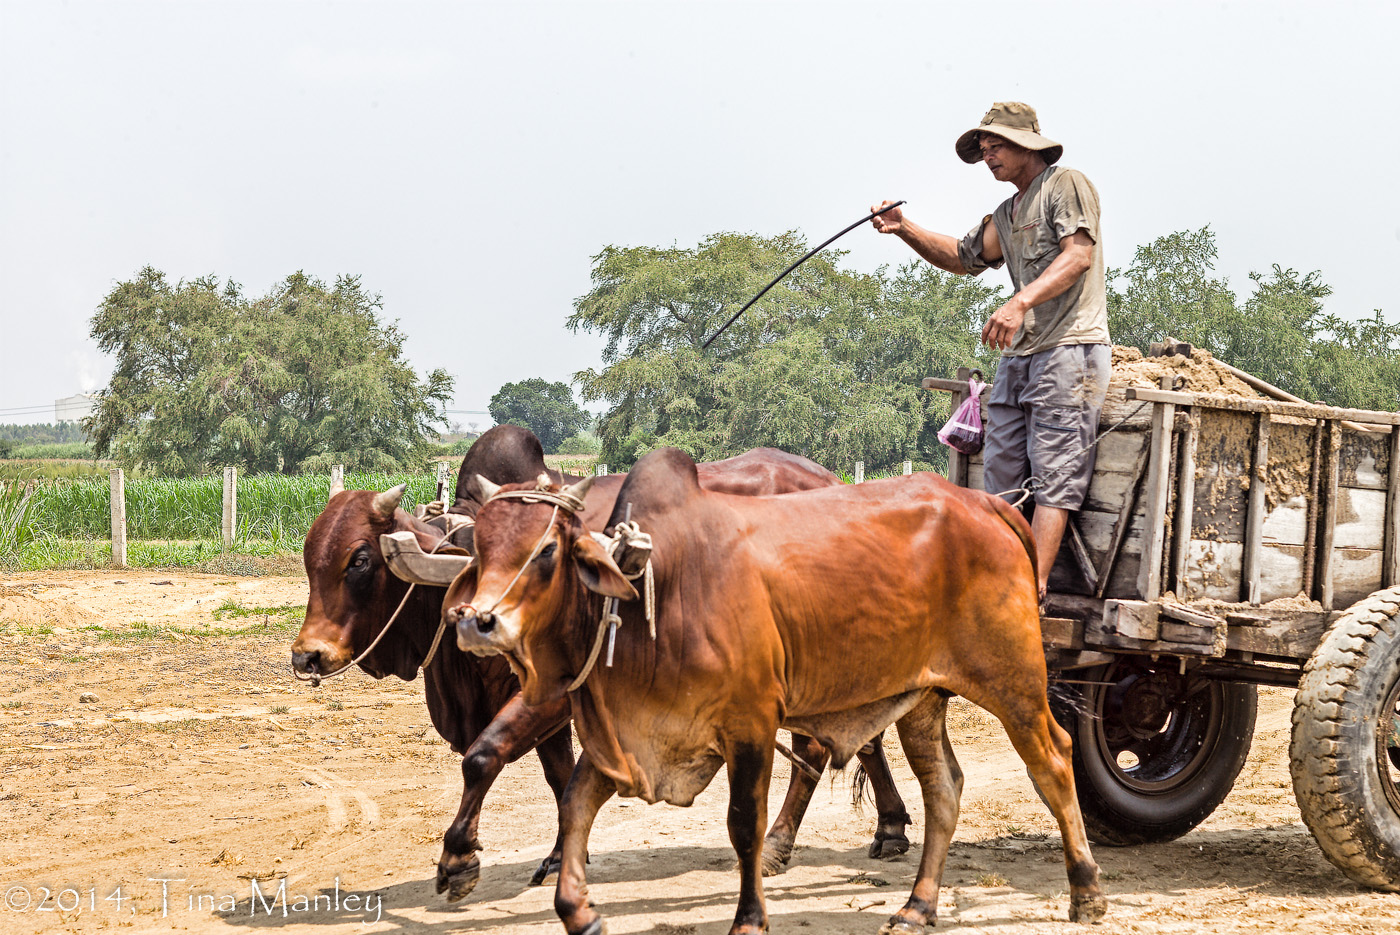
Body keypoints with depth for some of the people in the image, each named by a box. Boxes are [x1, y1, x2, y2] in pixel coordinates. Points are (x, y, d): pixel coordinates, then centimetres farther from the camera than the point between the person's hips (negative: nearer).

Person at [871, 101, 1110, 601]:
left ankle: (1032, 588, -19)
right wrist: (906, 230, 15)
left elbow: (1079, 255, -16)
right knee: (1000, 471, 3)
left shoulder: (1067, 185, -3)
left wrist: (1020, 302, -27)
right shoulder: (1007, 213, 23)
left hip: (1069, 349, -9)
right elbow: (965, 257, 32)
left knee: (1054, 472, -12)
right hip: (1018, 354, 9)